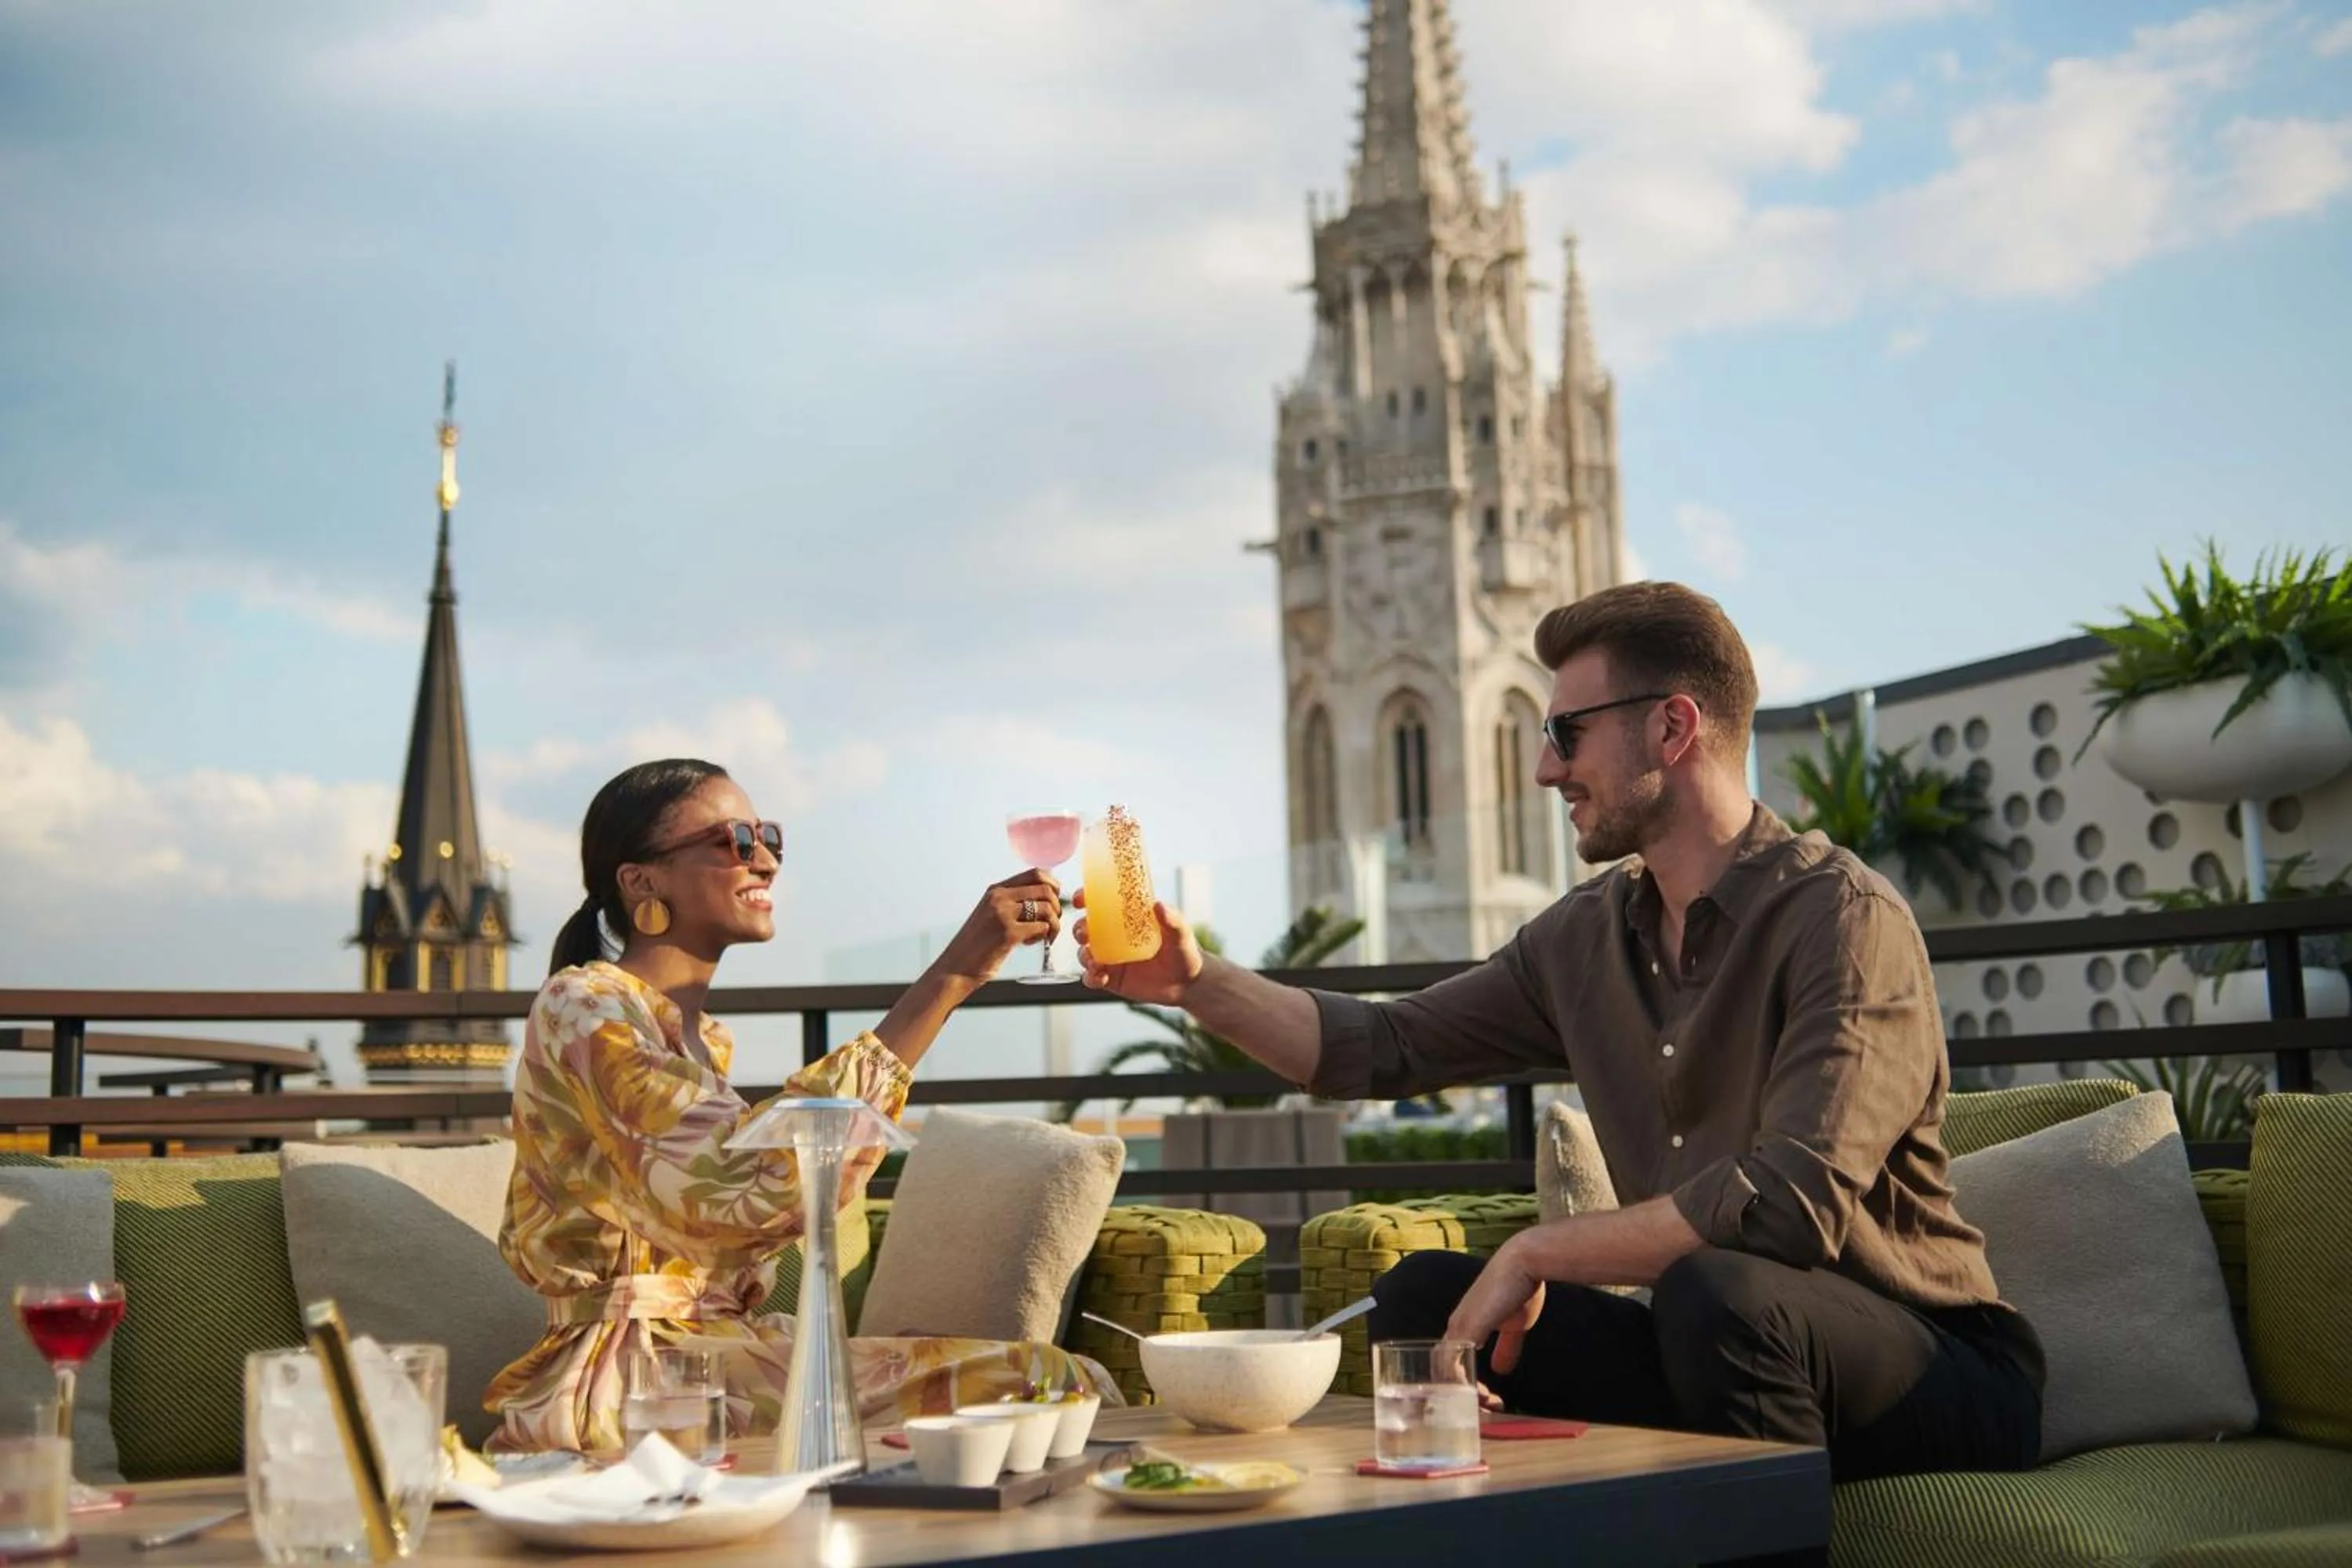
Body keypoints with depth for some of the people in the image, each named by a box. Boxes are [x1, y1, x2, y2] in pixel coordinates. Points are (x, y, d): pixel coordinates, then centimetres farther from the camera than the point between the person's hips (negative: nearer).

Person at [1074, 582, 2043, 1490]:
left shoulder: (1842, 917, -18)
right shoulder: (1588, 938, 5)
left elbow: (1795, 1202, -30)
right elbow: (1381, 1049, 12)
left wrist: (1538, 1252, -21)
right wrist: (1198, 984, -1)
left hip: (1937, 1374, -6)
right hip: (1730, 1352, 6)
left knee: (1716, 1292, -34)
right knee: (1426, 1292, -4)